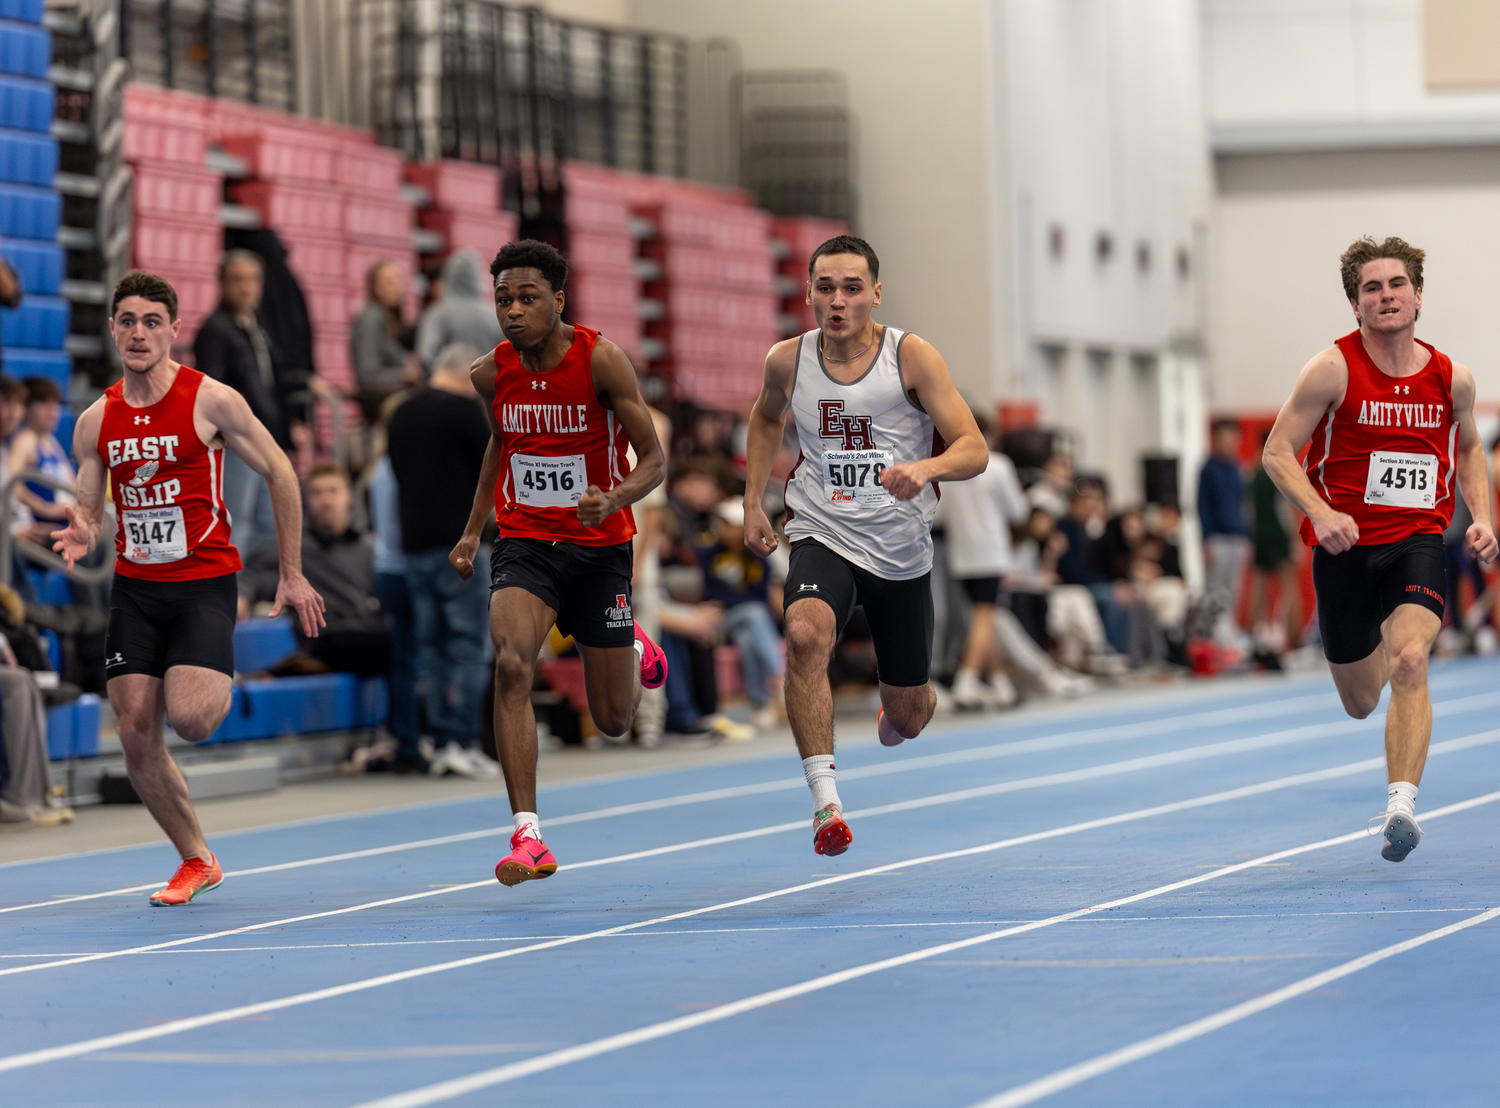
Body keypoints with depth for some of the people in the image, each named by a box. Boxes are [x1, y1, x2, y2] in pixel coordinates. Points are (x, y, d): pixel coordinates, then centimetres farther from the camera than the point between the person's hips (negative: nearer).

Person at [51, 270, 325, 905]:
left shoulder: (211, 401, -8)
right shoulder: (95, 421, 4)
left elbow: (279, 475, -1)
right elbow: (90, 511, 10)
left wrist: (292, 575, 0)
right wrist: (83, 533, -16)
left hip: (204, 582, -4)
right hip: (134, 586, 4)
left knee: (190, 718, -22)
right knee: (137, 737, -3)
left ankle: (222, 686, 16)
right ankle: (196, 861, 15)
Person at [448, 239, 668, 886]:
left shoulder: (601, 361, -15)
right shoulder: (492, 373, -3)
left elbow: (653, 460, -12)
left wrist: (613, 500, -32)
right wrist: (472, 530, 17)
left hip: (599, 547, -2)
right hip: (524, 541, 2)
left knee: (613, 720, 7)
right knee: (511, 664, -27)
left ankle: (631, 650, 45)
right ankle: (527, 838, -27)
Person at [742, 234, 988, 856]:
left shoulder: (910, 357, -10)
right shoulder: (788, 361, -1)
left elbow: (974, 449, -14)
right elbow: (766, 418, 23)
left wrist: (925, 468, -35)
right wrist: (753, 504, 15)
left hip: (902, 554, 0)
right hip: (823, 539, 0)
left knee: (907, 719, 12)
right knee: (805, 635, -35)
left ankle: (891, 715, 52)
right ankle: (824, 801, -34)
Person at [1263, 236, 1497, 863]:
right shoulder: (1334, 370, -9)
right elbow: (1277, 453, -8)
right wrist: (1321, 513, -24)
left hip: (1417, 541, 0)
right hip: (1345, 545, 0)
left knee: (1410, 662, -27)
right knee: (1361, 703, 13)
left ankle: (1401, 805, -30)